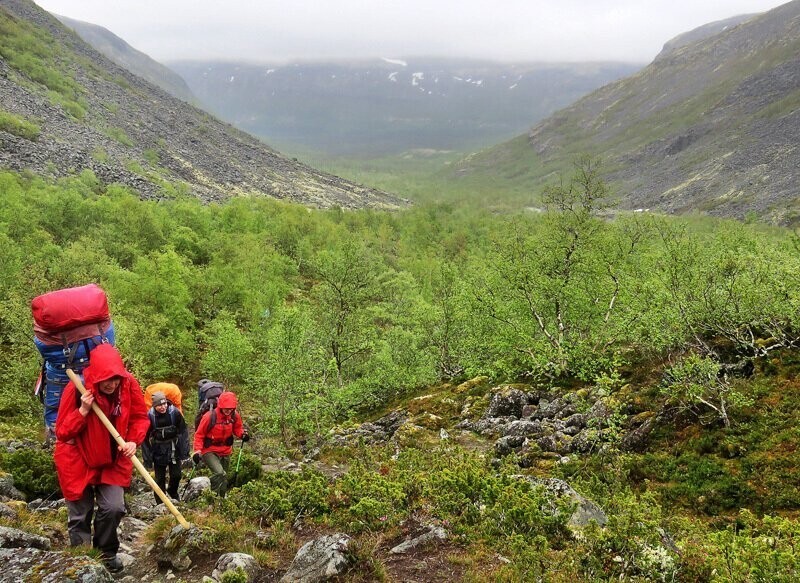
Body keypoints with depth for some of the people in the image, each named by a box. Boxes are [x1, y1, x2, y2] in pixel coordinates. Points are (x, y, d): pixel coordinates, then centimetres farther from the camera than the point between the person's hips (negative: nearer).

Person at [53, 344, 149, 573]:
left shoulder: (129, 384, -16)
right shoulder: (76, 389, -23)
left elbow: (140, 417, -3)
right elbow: (62, 432, -16)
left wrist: (133, 441, -20)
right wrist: (83, 411, -32)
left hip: (113, 459, 2)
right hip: (77, 459, -2)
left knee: (113, 508, -8)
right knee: (80, 516, 5)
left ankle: (106, 553, 19)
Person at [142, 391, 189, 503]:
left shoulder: (175, 412, -16)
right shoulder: (150, 416, -16)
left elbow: (183, 431, -7)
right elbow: (145, 438, -7)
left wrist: (185, 450, -8)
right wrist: (147, 457, -5)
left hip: (173, 449, 1)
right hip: (158, 451, -1)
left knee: (176, 475, 4)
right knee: (160, 478, 4)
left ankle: (172, 492, 35)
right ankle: (160, 504, 18)